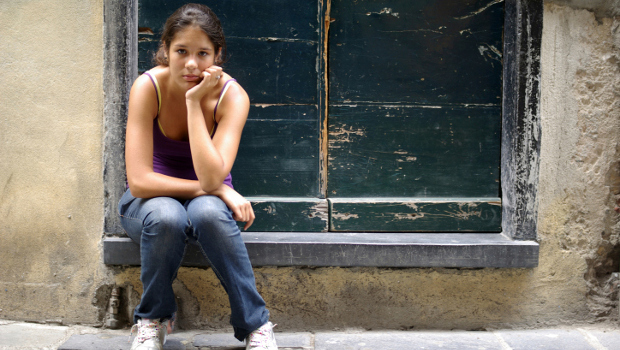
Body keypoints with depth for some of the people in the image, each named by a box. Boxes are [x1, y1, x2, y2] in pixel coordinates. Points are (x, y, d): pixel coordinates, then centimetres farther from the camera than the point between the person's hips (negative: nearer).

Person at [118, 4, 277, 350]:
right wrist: (215, 190, -27)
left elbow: (211, 179, -33)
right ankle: (153, 319, -8)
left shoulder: (231, 96, -20)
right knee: (166, 216, -35)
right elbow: (139, 181, -26)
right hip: (152, 199, 0)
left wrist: (194, 102, -33)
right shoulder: (149, 87, -21)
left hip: (206, 201, 0)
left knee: (209, 213, -35)